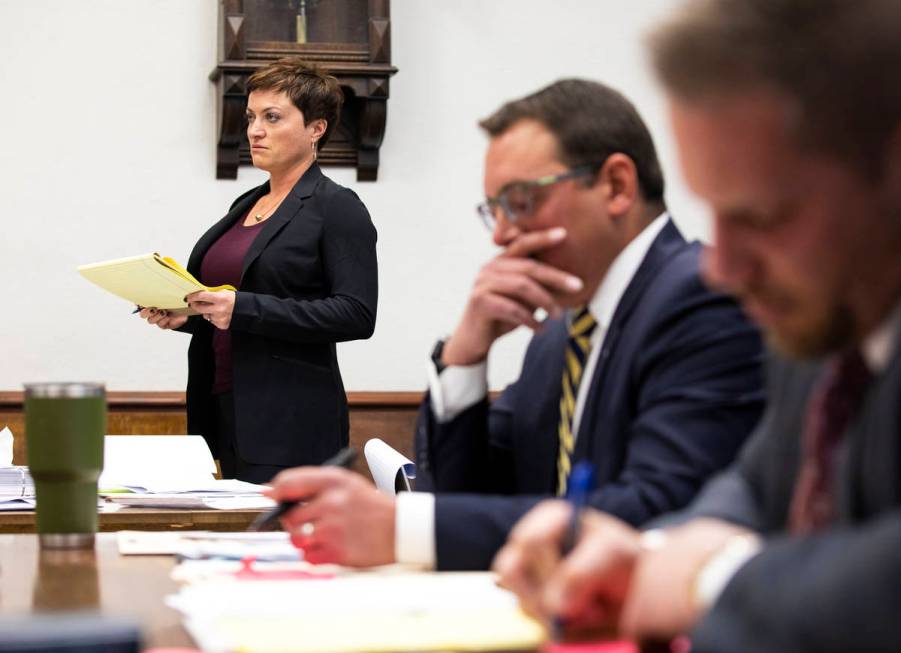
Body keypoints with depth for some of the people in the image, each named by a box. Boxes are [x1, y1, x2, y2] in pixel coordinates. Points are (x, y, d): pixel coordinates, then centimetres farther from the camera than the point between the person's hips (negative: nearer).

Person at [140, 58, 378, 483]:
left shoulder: (337, 208, -6)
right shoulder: (246, 206, 18)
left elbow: (356, 315, -16)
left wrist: (243, 309, -21)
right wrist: (181, 314, 5)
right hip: (228, 411, 8)